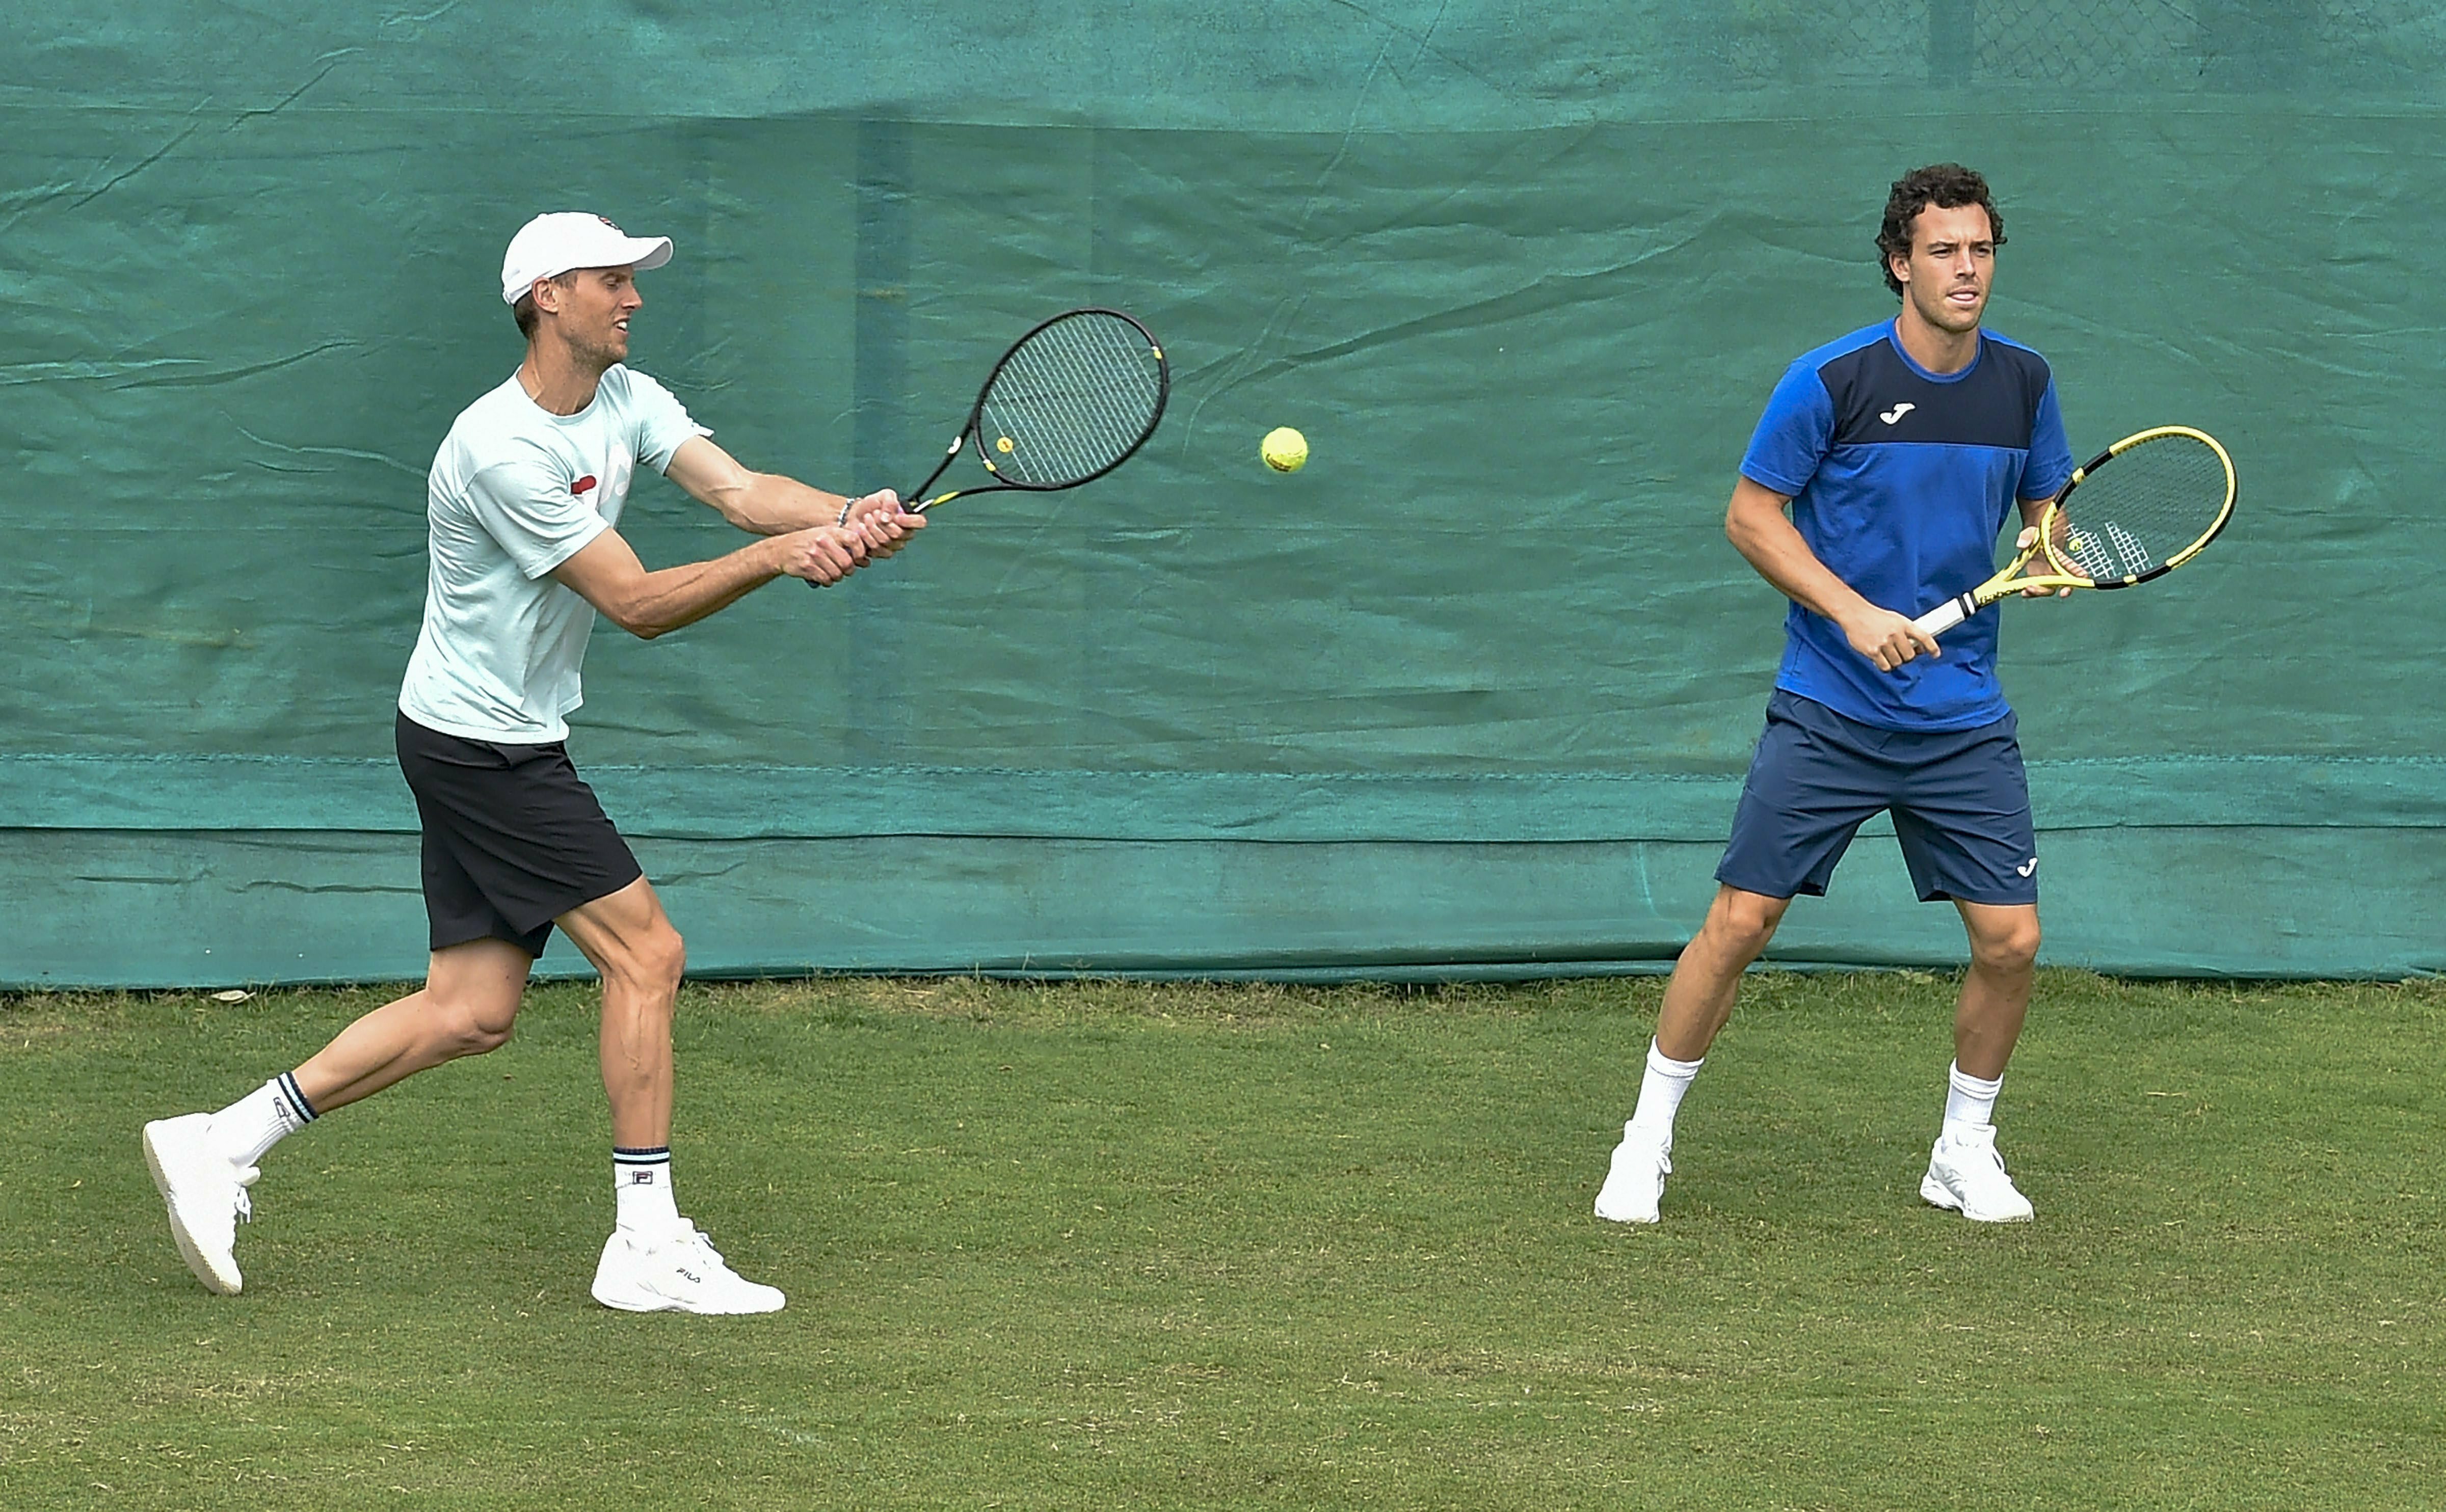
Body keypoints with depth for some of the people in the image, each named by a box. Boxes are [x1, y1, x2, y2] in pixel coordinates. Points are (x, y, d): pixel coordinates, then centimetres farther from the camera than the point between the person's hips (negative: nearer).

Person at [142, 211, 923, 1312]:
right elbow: (637, 604, -22)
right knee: (646, 952, -10)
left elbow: (739, 489, -7)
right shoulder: (504, 450, -22)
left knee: (471, 1013, 7)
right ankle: (648, 1247, -5)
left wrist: (851, 516, -27)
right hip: (483, 748, -10)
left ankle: (219, 1144, 12)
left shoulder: (626, 401, 6)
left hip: (510, 745, 10)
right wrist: (776, 557, -31)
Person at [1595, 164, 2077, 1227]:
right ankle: (1648, 1139, 9)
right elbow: (1750, 514, -4)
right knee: (1741, 920, -7)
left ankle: (1965, 1152, 17)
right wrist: (1855, 612, -15)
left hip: (1964, 719, 3)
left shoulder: (2022, 382, 3)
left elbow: (2044, 506, 17)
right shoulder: (1832, 380, -10)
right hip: (1828, 708, -3)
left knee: (2009, 939, -4)